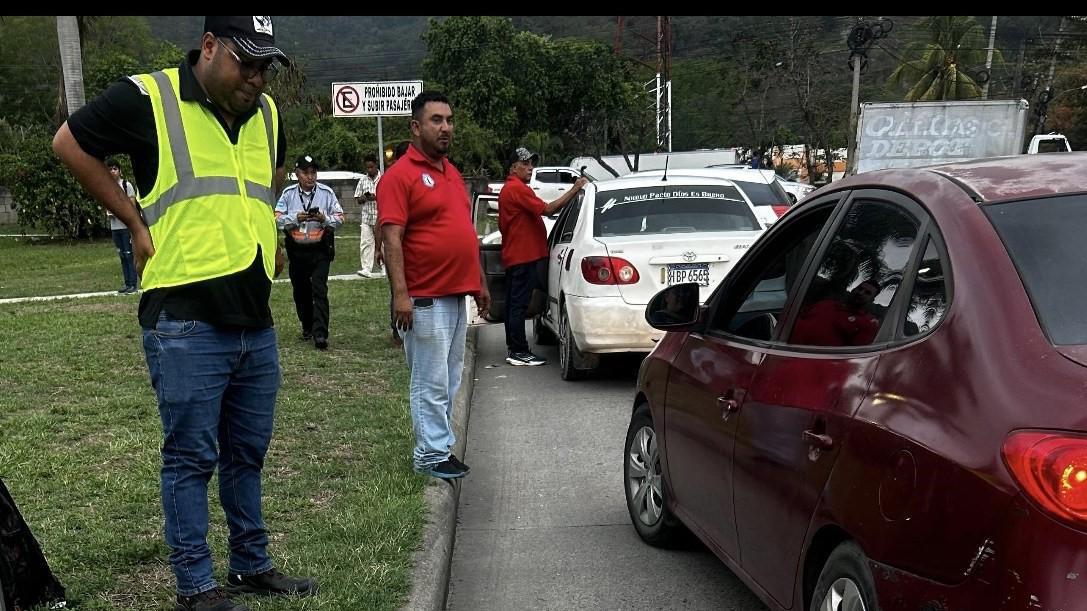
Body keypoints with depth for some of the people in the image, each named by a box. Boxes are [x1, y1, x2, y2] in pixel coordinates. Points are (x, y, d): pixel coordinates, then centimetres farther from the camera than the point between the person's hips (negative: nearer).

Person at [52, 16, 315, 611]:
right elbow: (69, 143, 3)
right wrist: (136, 222, 0)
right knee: (191, 458, 3)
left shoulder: (267, 113, 11)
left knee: (247, 453, 16)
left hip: (256, 321, 6)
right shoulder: (147, 97, -7)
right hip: (185, 322, -6)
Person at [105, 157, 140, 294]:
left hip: (126, 226, -6)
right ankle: (127, 283, 13)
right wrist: (108, 213, -2)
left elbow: (133, 206, -6)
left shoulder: (127, 185, -4)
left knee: (129, 254, -5)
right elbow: (107, 206, 22)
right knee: (122, 255, 9)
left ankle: (133, 284, -3)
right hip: (114, 226, 6)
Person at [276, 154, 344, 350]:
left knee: (319, 290, -11)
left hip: (320, 250, -3)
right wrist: (296, 218, -17)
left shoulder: (326, 192, -1)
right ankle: (307, 327, 29)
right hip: (296, 251, 3)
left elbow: (340, 217, 0)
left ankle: (320, 333, -14)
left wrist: (324, 219, -19)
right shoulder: (288, 193, 3)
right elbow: (277, 219, -1)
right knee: (300, 290, 12)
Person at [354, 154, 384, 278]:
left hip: (381, 216, -3)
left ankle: (384, 266, 15)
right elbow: (357, 199, 12)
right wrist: (365, 198, -9)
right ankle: (366, 269, -6)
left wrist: (377, 198, -15)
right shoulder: (363, 180, 10)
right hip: (366, 217, 3)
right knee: (365, 242, -5)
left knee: (381, 242, 4)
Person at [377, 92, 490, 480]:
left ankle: (440, 445, 25)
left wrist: (479, 282, 20)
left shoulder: (452, 172, 15)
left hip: (457, 296, 9)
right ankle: (431, 454, 9)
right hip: (425, 300, -8)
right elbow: (392, 239, -17)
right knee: (432, 383, -1)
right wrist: (400, 294, -24)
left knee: (450, 381, 15)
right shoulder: (401, 175, -11)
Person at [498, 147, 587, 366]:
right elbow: (547, 209, -23)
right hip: (524, 256, -11)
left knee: (513, 303, 13)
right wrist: (575, 190, -23)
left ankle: (513, 347, 20)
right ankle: (518, 352, -7)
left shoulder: (507, 189, 20)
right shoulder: (517, 189, -15)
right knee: (519, 304, -9)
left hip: (513, 255, 11)